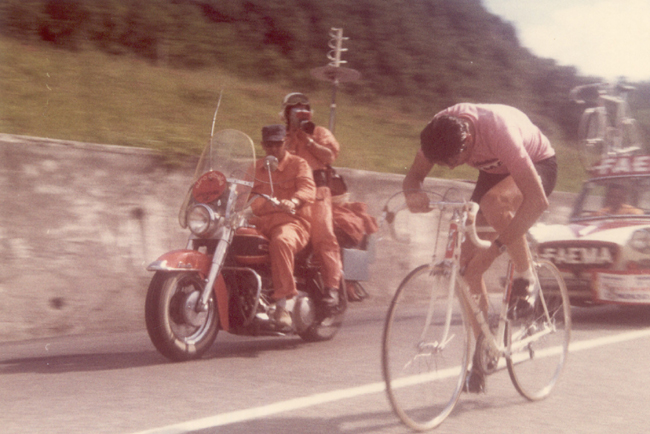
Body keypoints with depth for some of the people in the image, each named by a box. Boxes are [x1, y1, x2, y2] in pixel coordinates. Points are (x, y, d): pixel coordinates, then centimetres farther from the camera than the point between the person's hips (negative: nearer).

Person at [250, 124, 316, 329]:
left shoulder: (298, 164, 8)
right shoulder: (255, 168, 24)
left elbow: (308, 189, -11)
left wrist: (292, 201, -34)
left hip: (290, 221, -5)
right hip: (259, 223, 5)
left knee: (281, 241, -39)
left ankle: (282, 304, -39)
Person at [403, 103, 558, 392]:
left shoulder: (498, 131, -41)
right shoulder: (440, 131, -25)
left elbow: (537, 200, -43)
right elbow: (414, 176, -14)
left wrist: (499, 245, -46)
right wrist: (413, 193, -38)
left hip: (538, 167, -5)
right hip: (495, 171, 6)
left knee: (492, 202, -40)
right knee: (468, 262, -8)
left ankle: (525, 278, -15)